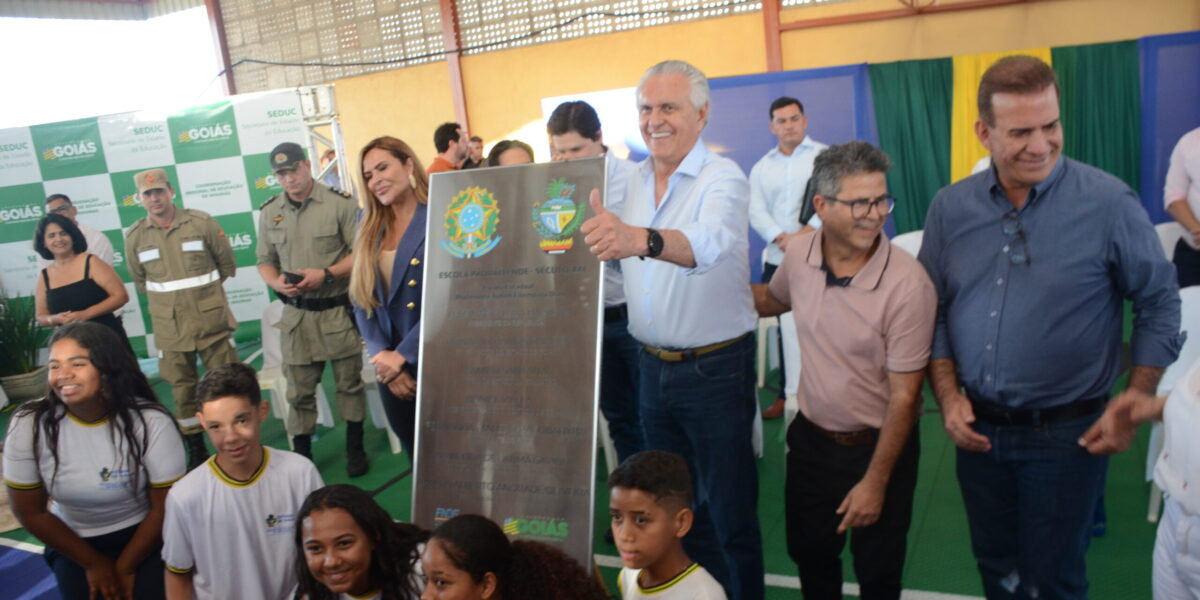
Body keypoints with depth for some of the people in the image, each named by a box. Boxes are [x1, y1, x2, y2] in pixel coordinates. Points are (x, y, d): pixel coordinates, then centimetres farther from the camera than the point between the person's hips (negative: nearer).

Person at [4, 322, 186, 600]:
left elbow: (164, 508, -13)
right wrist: (93, 563, -4)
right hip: (72, 541, 2)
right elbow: (30, 512, -5)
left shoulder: (151, 422, -24)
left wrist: (124, 568, -6)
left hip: (143, 535, -2)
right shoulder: (28, 426, -17)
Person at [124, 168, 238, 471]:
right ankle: (196, 449, 24)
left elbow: (226, 263, 5)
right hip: (169, 328, 2)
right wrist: (166, 300, 13)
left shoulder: (201, 222, -6)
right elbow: (140, 280, 14)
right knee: (182, 389, 10)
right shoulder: (135, 236, 0)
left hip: (212, 321, -2)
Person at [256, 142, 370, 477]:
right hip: (296, 314, 3)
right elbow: (264, 261, 14)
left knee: (349, 382, 9)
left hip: (339, 310, -3)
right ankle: (301, 458, 20)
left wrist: (326, 274, -19)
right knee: (299, 391, 8)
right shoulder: (270, 212, 7)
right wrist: (276, 282, -8)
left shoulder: (339, 203, -7)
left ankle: (355, 449, 25)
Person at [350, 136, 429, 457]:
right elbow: (362, 298, 5)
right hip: (389, 363, 5)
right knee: (417, 456, 17)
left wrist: (402, 356, -16)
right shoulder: (369, 225, 9)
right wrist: (381, 356, -8)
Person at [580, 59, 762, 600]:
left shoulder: (722, 177, -15)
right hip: (654, 367, 7)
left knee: (730, 512, 6)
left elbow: (709, 242, -37)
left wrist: (640, 238, -55)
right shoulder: (634, 180, 6)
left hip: (716, 368, -6)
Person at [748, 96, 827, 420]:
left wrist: (805, 233, -19)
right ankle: (787, 395, 20)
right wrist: (783, 238, -15)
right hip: (777, 262, 4)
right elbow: (756, 212, 2)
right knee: (784, 329, 9)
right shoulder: (761, 168, 14)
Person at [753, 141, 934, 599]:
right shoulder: (798, 253, -11)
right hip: (810, 436, 4)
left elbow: (903, 395, -19)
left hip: (878, 443, -4)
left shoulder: (907, 283, -26)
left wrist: (876, 480, -14)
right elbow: (774, 300, 14)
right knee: (809, 553, 23)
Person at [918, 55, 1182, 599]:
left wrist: (1133, 406, -8)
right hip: (978, 430, 4)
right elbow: (932, 311, 4)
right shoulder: (950, 207, -3)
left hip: (1065, 435, -3)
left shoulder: (1108, 202, -12)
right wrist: (947, 395, -4)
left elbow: (1159, 305, -4)